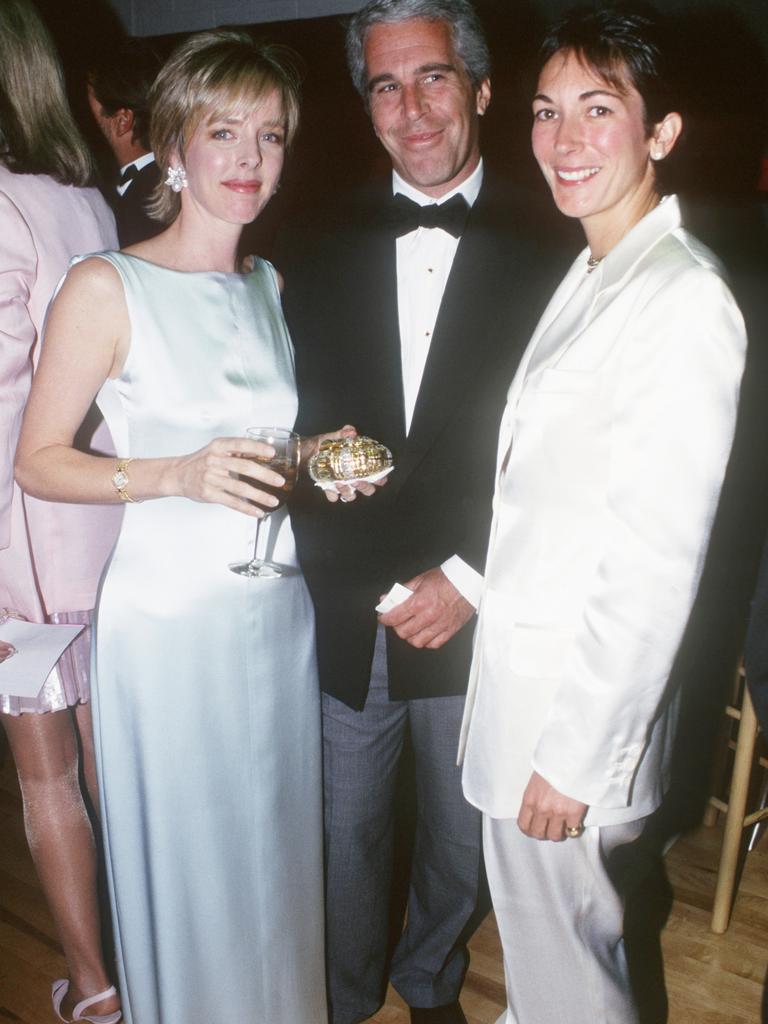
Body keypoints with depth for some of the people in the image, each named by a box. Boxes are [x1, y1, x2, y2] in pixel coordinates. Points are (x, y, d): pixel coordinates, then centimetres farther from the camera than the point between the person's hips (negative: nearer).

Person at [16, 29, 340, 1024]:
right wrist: (178, 475, -23)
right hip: (167, 617, -5)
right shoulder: (106, 287, -10)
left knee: (276, 836, 20)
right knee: (184, 850, 12)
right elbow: (35, 461, -10)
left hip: (279, 611, 6)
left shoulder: (268, 283, 9)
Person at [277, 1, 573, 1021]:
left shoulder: (547, 249, -7)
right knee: (347, 829, 18)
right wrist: (314, 464, -11)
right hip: (348, 612, 2)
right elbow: (295, 411, 8)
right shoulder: (322, 245, 3)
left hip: (477, 612, -1)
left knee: (461, 836, 20)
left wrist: (469, 576, -15)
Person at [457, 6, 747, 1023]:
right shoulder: (589, 274, 10)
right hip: (520, 661, 8)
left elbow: (658, 558, -23)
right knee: (527, 911, 26)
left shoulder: (684, 298, -20)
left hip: (586, 690, -8)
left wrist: (576, 753, -18)